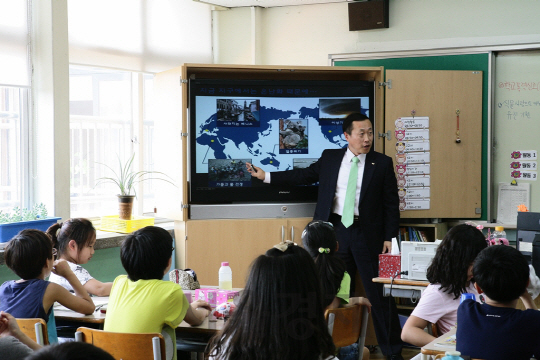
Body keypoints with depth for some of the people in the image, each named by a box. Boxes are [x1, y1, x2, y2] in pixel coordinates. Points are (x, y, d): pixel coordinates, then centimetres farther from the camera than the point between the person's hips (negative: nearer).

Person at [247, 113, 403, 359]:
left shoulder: (382, 163, 0)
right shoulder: (329, 158, 7)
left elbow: (391, 203, 1)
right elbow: (305, 175, 14)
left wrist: (389, 237, -5)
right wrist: (266, 176, 10)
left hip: (367, 234, -3)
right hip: (335, 230, 3)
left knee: (379, 293, -1)